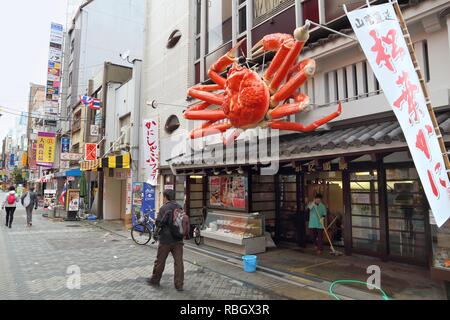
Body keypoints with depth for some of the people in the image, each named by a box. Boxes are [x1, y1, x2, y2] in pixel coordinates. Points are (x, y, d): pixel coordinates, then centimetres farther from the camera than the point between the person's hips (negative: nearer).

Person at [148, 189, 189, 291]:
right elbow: (184, 221, 9)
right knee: (179, 262, 6)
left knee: (160, 261, 12)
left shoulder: (164, 208, -12)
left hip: (166, 239, -4)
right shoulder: (180, 207, 4)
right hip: (178, 240, 4)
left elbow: (158, 223, -15)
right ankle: (179, 285, 10)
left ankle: (155, 280, 29)